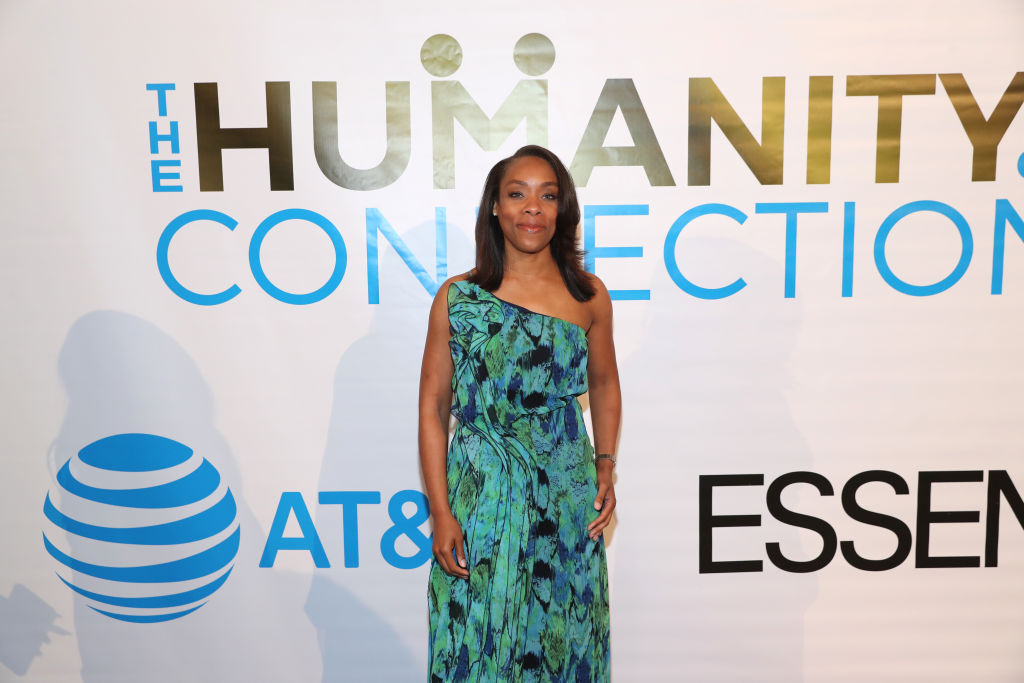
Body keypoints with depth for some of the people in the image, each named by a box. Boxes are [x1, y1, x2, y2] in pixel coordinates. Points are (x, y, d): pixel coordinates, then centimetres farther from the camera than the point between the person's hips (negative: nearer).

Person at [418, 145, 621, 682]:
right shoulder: (458, 298, -4)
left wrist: (605, 468, 4)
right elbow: (432, 408, -1)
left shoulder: (588, 296, 1)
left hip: (569, 499, 2)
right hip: (482, 498, -2)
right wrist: (441, 513, -6)